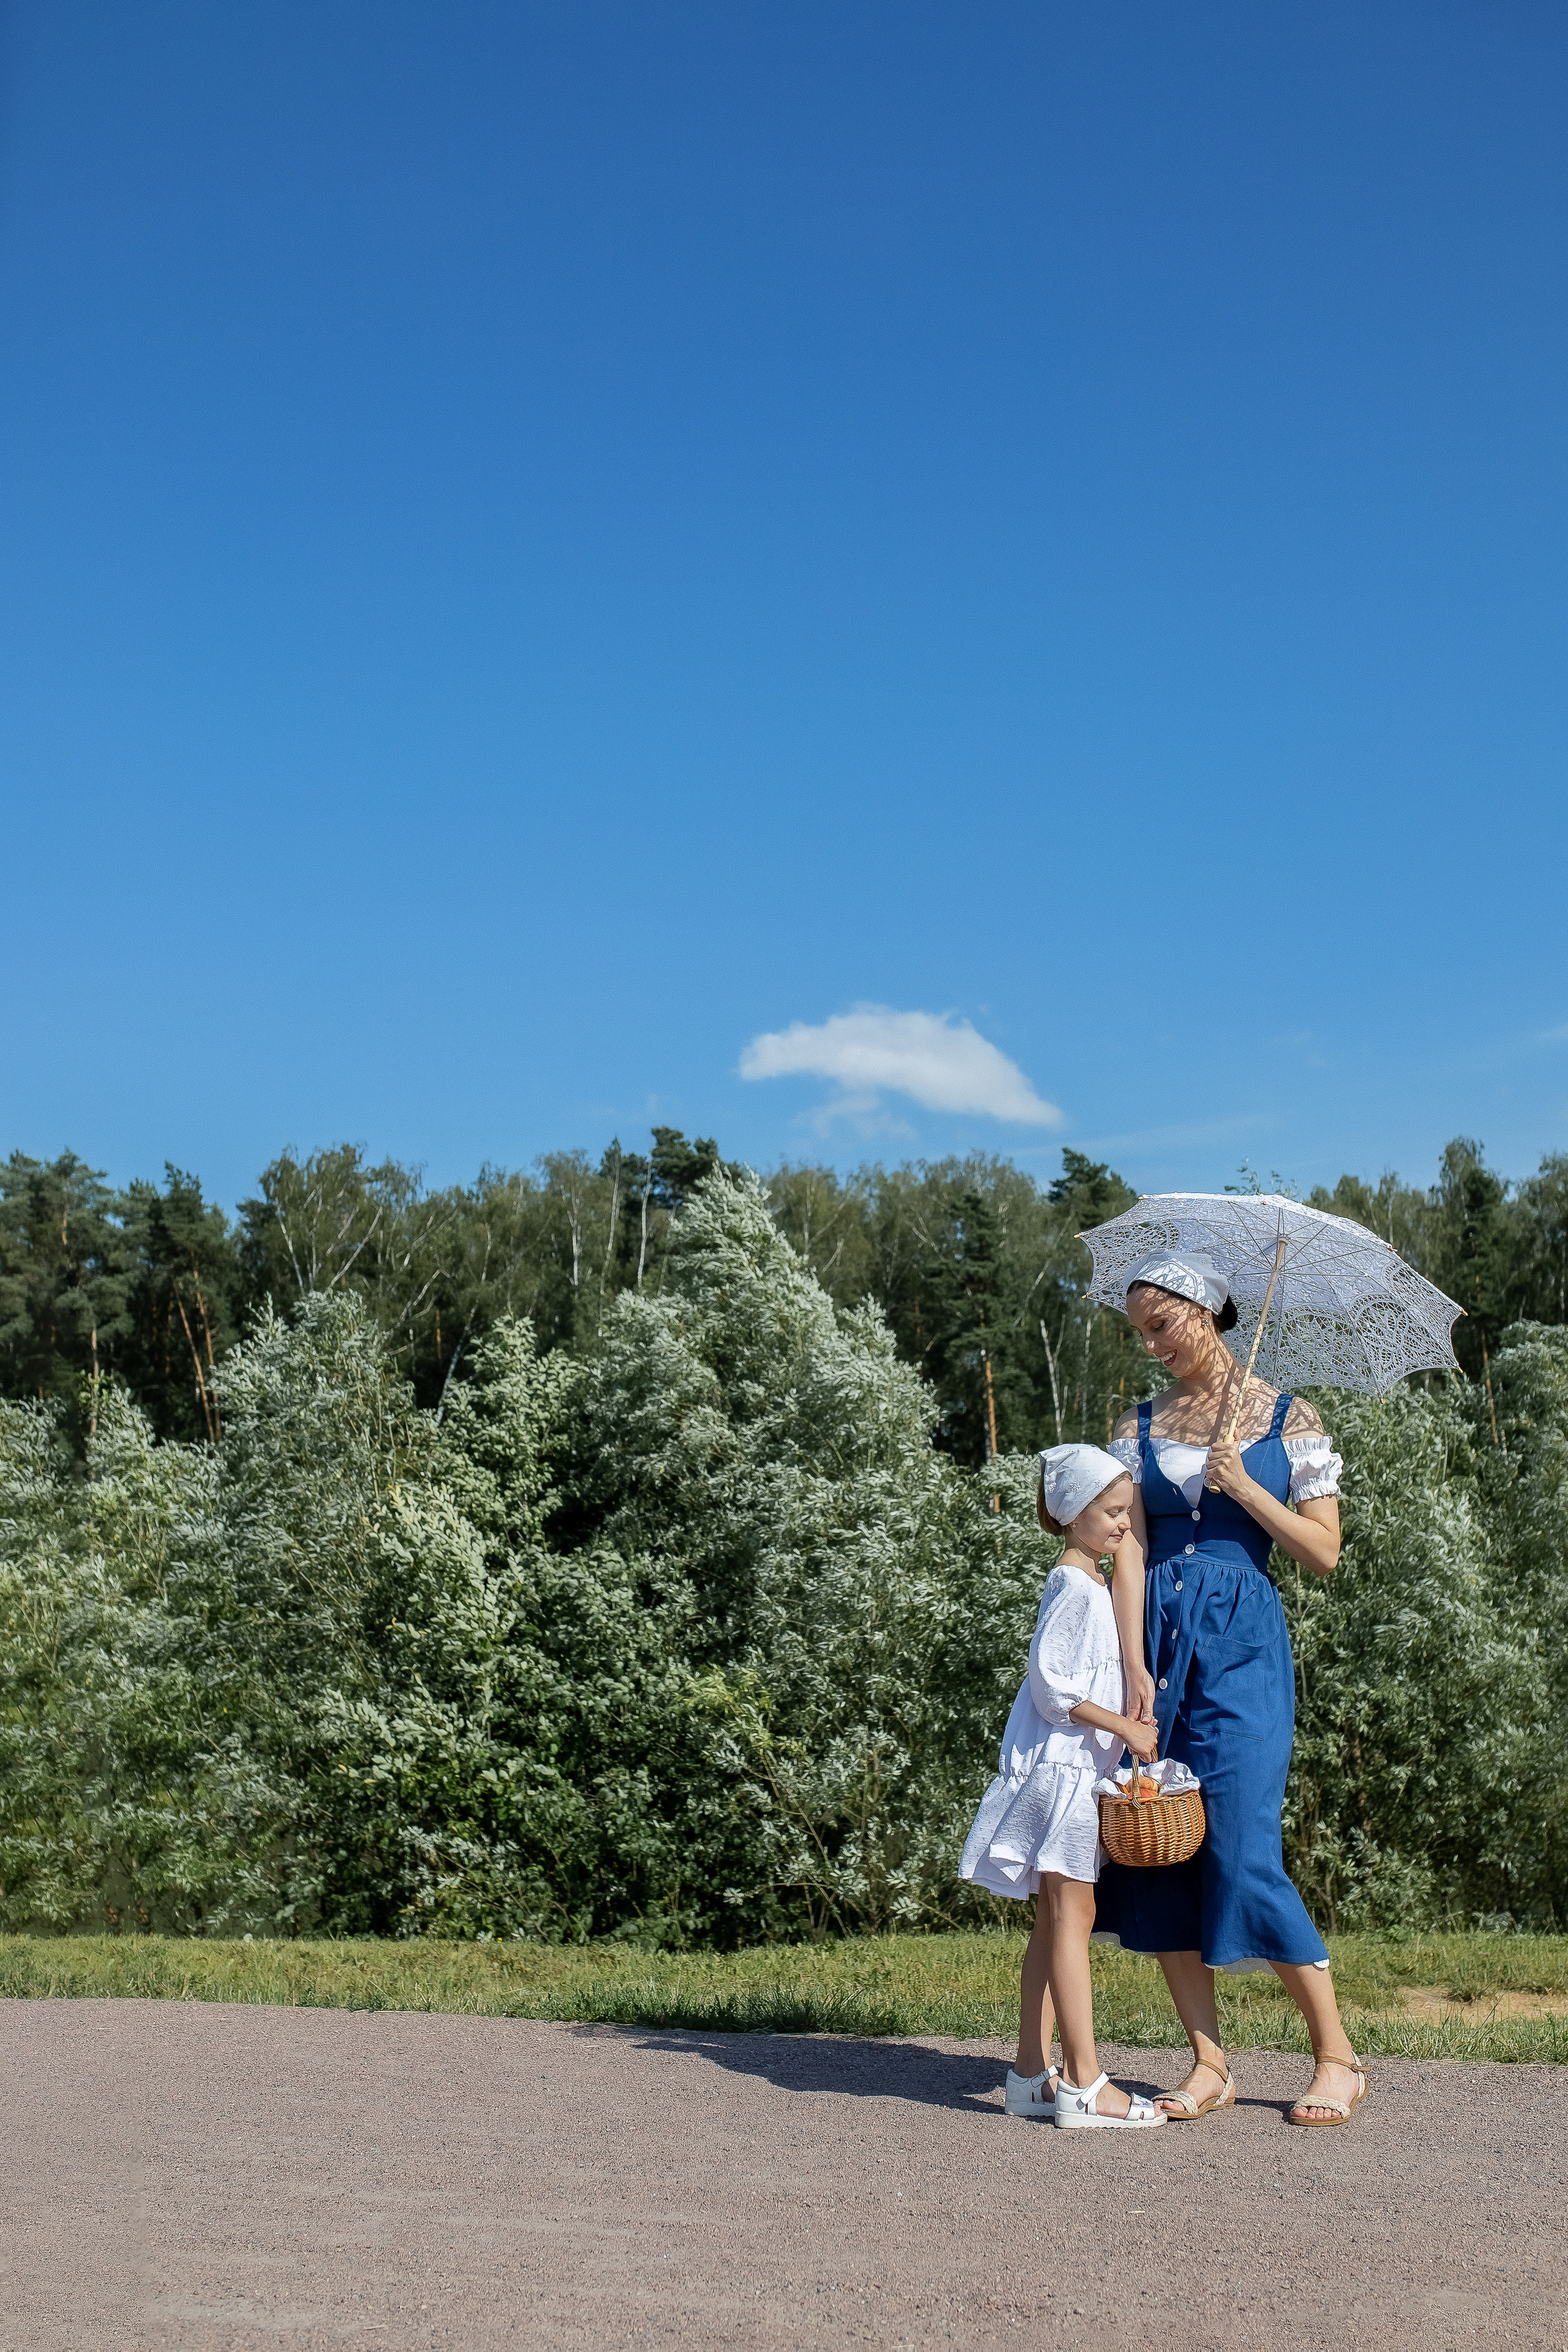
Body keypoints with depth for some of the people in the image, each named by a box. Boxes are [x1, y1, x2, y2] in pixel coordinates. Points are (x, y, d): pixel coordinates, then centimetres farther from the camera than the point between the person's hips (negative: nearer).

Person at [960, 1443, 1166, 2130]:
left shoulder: (1092, 1584, 16)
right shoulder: (1073, 1587, -14)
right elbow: (1051, 1684, -19)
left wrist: (1128, 1731, 14)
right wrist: (1123, 1727, -16)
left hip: (1075, 1769, 10)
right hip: (1061, 1766, -10)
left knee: (1055, 1922, 11)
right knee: (1071, 1918, -7)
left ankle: (1032, 2075, 17)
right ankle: (1083, 2087, -4)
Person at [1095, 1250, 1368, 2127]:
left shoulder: (1289, 1419, 4)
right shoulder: (1141, 1426, 11)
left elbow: (1325, 1553, 1)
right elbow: (1129, 1548, 1)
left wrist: (1244, 1488, -11)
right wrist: (1134, 1665, -9)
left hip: (1243, 1641, -4)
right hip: (1158, 1636, 4)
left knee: (1244, 1854, -8)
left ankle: (1338, 2057, 9)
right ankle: (1211, 2063, 13)